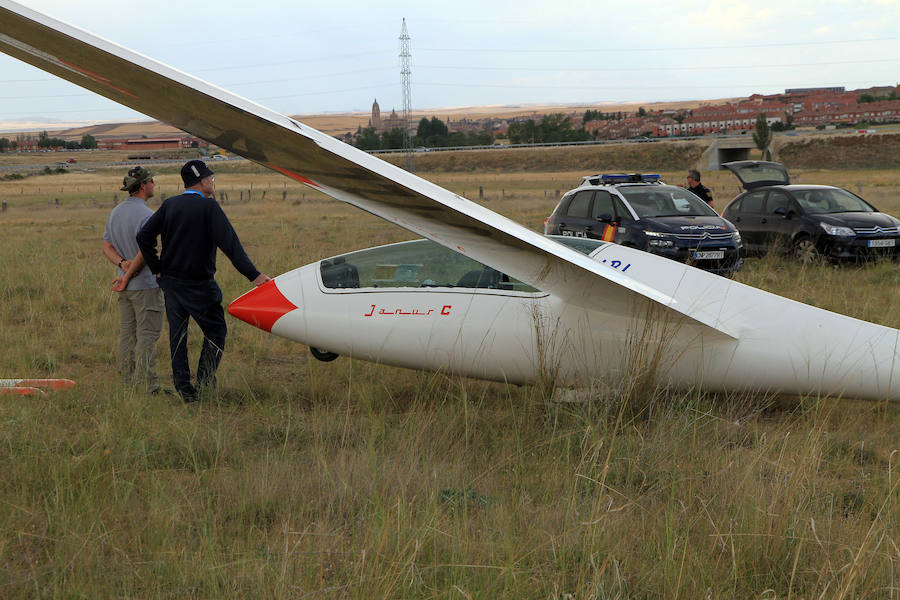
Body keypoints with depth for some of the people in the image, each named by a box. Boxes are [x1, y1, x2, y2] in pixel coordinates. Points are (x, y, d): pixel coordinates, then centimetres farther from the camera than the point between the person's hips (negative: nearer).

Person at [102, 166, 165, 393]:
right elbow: (145, 252, -22)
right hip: (145, 284, -8)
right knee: (147, 335, -6)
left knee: (127, 334, 12)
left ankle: (128, 382, 16)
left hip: (125, 287, 8)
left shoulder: (115, 212, 11)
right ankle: (147, 385, -8)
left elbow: (107, 247, 11)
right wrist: (128, 276, -12)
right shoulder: (145, 214, -17)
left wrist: (122, 263, -5)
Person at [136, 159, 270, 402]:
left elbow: (144, 236, 2)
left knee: (177, 335, 10)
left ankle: (184, 389, 10)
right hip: (198, 285, -5)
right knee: (215, 331, 8)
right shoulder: (209, 207, -12)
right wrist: (253, 275, -18)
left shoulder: (170, 205, 4)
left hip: (170, 282, 5)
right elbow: (230, 243, -18)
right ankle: (205, 382, 2)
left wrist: (158, 269, 8)